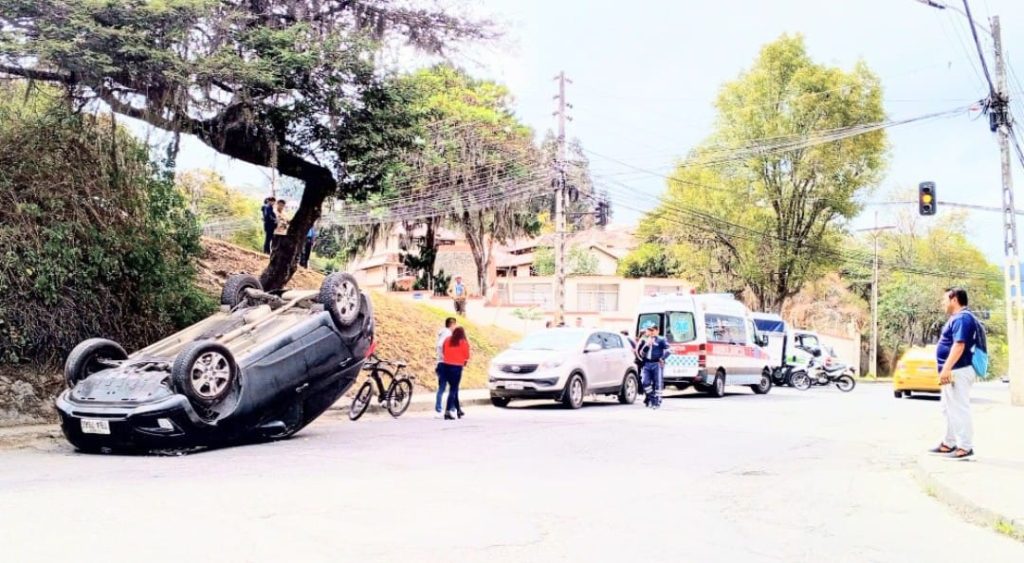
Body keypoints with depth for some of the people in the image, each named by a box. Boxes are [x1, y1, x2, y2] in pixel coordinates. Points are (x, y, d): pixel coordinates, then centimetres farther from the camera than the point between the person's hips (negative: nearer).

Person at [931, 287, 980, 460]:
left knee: (959, 409, -8)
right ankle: (949, 444, 23)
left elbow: (959, 345, -25)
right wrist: (946, 369, 25)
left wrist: (946, 369, -29)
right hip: (953, 371, 11)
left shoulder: (962, 318, -16)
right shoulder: (958, 318, 18)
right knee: (950, 409, 16)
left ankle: (965, 447, -4)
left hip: (958, 371, -11)